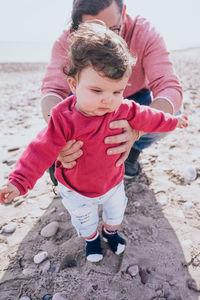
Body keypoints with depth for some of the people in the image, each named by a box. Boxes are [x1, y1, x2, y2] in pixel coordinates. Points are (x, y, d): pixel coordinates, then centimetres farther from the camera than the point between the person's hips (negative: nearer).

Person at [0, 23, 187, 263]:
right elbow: (42, 151, -30)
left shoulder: (123, 110, -21)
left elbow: (145, 117, -4)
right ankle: (91, 238, 59)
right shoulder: (63, 119, -32)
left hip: (112, 182, 3)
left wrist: (171, 121, 9)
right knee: (85, 222, 24)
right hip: (76, 190, -2)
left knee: (116, 212, 29)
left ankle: (111, 231, 63)